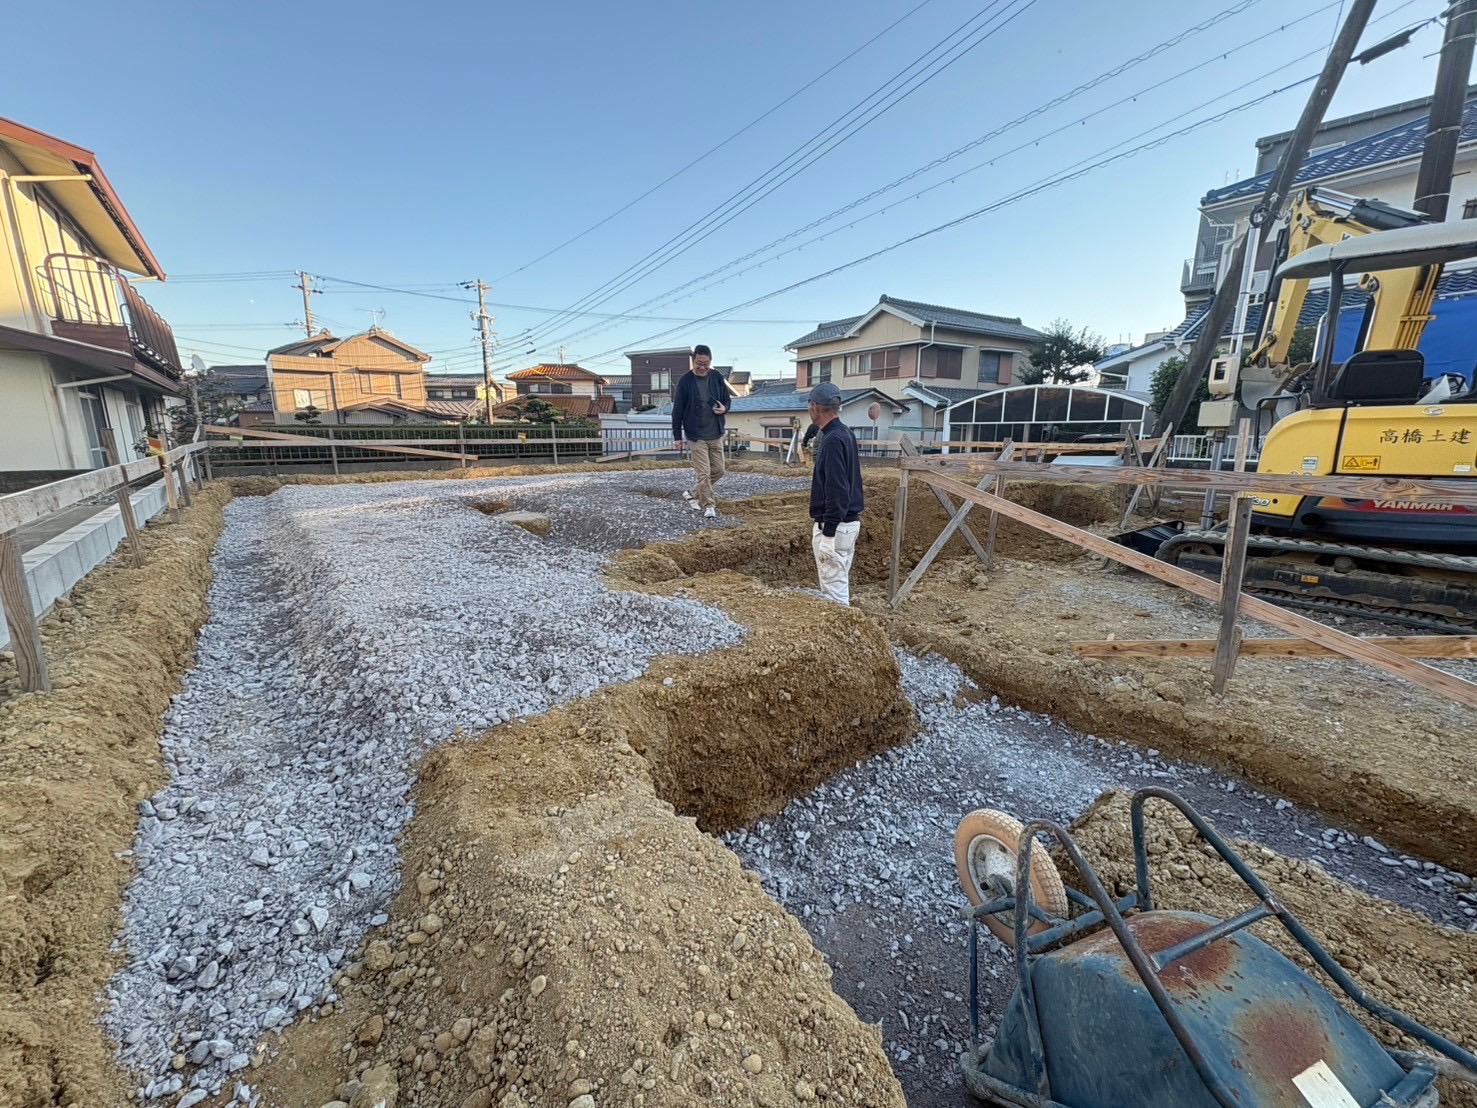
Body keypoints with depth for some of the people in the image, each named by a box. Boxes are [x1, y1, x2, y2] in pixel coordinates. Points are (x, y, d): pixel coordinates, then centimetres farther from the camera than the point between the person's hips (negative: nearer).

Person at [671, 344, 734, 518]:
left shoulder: (717, 377, 0)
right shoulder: (685, 381, -10)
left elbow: (727, 399, 12)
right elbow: (677, 410, -5)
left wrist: (724, 408, -13)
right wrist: (677, 436, -5)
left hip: (716, 434, 5)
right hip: (696, 435, -4)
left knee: (718, 470, 10)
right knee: (704, 473, -6)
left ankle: (693, 494, 27)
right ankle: (708, 505, 8)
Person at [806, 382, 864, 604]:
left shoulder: (833, 440, -19)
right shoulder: (845, 433, 12)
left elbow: (837, 491, -24)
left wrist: (827, 534, -22)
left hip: (835, 526, -10)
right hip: (849, 521, 10)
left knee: (834, 589, -2)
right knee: (838, 584, 19)